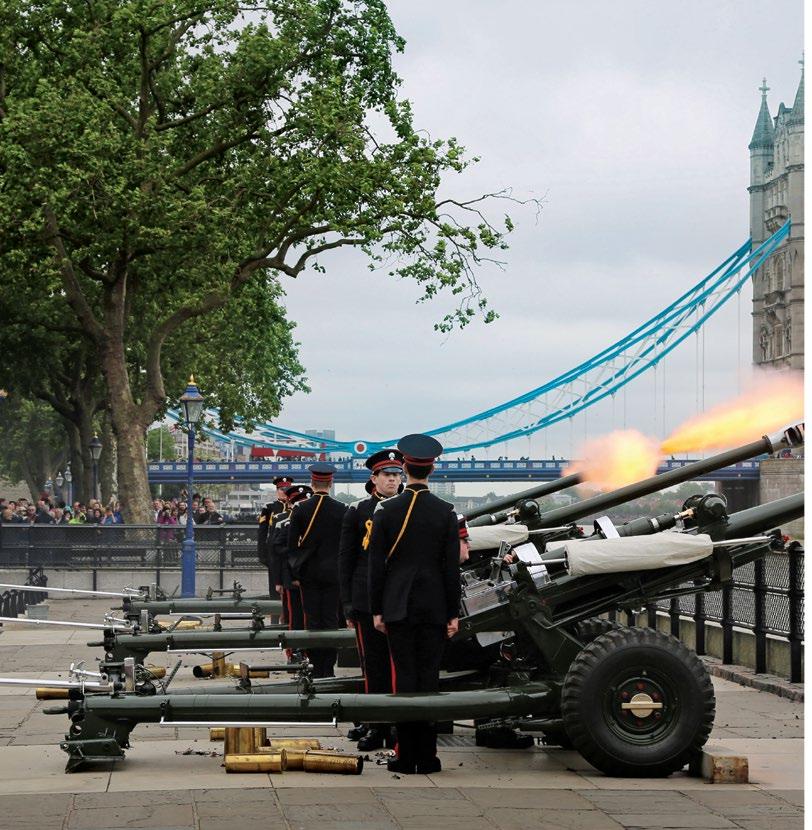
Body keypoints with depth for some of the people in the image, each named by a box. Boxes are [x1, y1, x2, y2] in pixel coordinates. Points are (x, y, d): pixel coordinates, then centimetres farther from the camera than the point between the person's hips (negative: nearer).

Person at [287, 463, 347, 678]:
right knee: (331, 620, 3)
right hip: (333, 572, 0)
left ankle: (316, 668, 4)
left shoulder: (300, 510, -4)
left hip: (309, 572, 0)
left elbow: (292, 544, -2)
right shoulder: (342, 510, -4)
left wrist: (295, 572, 7)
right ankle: (329, 668, 2)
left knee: (312, 620, 4)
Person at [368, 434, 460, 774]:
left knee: (403, 676, 1)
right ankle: (427, 755, 5)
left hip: (398, 606, 0)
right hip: (434, 606, 0)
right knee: (430, 677, 4)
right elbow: (452, 567, -1)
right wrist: (453, 614, 4)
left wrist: (376, 610, 6)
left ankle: (406, 755, 1)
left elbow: (376, 564, -1)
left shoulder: (386, 510, -3)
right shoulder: (445, 512, -2)